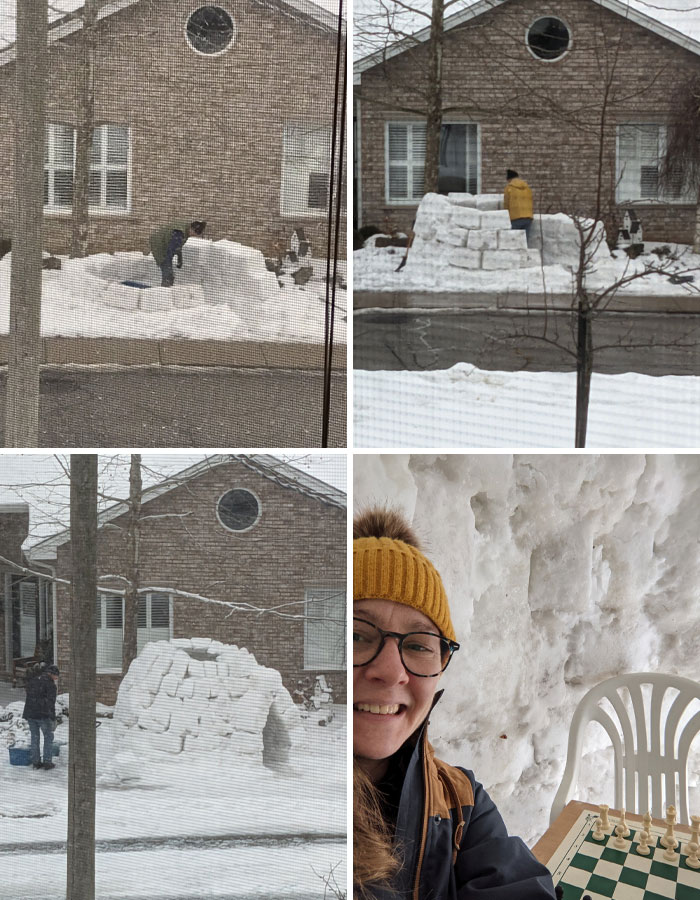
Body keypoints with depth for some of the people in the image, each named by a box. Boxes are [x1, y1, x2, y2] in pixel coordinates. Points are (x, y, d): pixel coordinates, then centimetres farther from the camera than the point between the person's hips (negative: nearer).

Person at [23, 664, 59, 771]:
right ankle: (47, 762, 6)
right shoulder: (50, 684, -10)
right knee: (48, 737, 7)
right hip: (43, 714, -6)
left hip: (30, 714, 6)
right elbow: (51, 703, -14)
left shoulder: (32, 681, 13)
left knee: (34, 737, 14)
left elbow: (28, 697, 17)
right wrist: (53, 718, -10)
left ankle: (36, 762, 16)